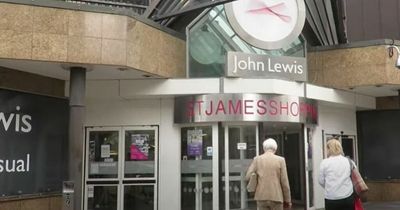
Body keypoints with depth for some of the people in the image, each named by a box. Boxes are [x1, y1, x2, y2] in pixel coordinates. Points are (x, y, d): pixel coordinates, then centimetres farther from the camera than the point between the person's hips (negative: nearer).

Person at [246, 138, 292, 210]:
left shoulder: (257, 159, 0)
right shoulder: (280, 160, -3)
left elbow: (248, 176, -4)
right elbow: (284, 182, -5)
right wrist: (287, 200, 3)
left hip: (262, 197, 2)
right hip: (276, 197, -1)